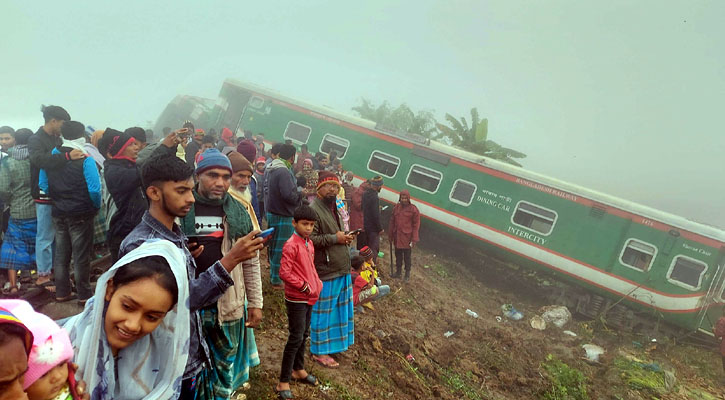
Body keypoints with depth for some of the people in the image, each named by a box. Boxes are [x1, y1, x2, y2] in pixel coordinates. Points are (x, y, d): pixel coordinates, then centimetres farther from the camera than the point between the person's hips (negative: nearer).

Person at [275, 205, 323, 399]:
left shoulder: (309, 244, 8)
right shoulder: (291, 245, -18)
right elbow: (284, 273, -23)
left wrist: (317, 284, 7)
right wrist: (303, 286, -18)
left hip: (309, 297, 8)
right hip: (296, 299, -8)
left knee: (304, 335, 19)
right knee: (296, 337, -5)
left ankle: (298, 370, 37)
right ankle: (283, 382, 4)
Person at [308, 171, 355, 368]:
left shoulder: (333, 207, 15)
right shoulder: (313, 209, -16)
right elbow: (310, 239, -24)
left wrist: (345, 237, 8)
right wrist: (335, 238, -20)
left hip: (342, 270, 9)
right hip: (325, 271, -9)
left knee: (339, 309, 18)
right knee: (322, 312, 3)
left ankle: (333, 344, 34)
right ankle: (319, 351, 17)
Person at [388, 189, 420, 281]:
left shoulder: (413, 210, -10)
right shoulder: (396, 207, 3)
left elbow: (416, 225, -9)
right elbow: (392, 222, 9)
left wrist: (414, 240, -11)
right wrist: (390, 235, 9)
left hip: (407, 238, -4)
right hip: (397, 237, 4)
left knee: (407, 256, 7)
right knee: (398, 255, 17)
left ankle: (407, 274, 22)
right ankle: (398, 272, 33)